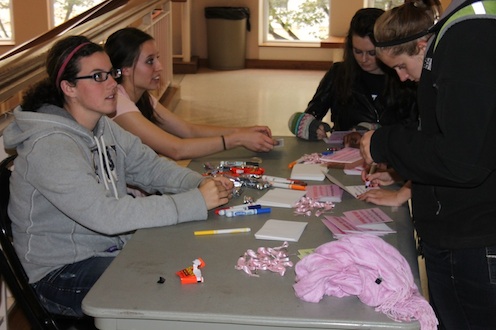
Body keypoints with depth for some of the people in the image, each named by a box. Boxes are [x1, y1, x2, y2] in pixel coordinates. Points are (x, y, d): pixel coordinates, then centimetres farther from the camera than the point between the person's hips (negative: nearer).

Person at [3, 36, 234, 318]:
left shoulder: (104, 127, 4)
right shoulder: (50, 147, -25)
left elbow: (150, 165, 4)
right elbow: (104, 215, -33)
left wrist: (202, 184, -17)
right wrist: (195, 202, -33)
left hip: (112, 248, 8)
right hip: (62, 272, -8)